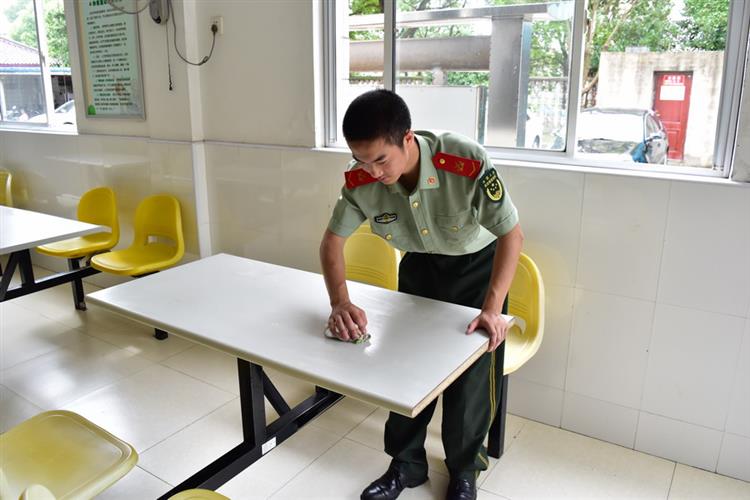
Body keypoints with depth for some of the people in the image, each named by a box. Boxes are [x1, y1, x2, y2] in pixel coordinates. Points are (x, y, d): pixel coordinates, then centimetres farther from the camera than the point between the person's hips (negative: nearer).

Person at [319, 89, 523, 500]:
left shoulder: (468, 163, -37)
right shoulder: (360, 180, -25)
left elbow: (511, 234, -27)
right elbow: (333, 239, -12)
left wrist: (493, 307, -35)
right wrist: (340, 302, -27)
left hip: (478, 264, -3)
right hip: (418, 265, 3)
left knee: (471, 370, -4)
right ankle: (406, 464, 26)